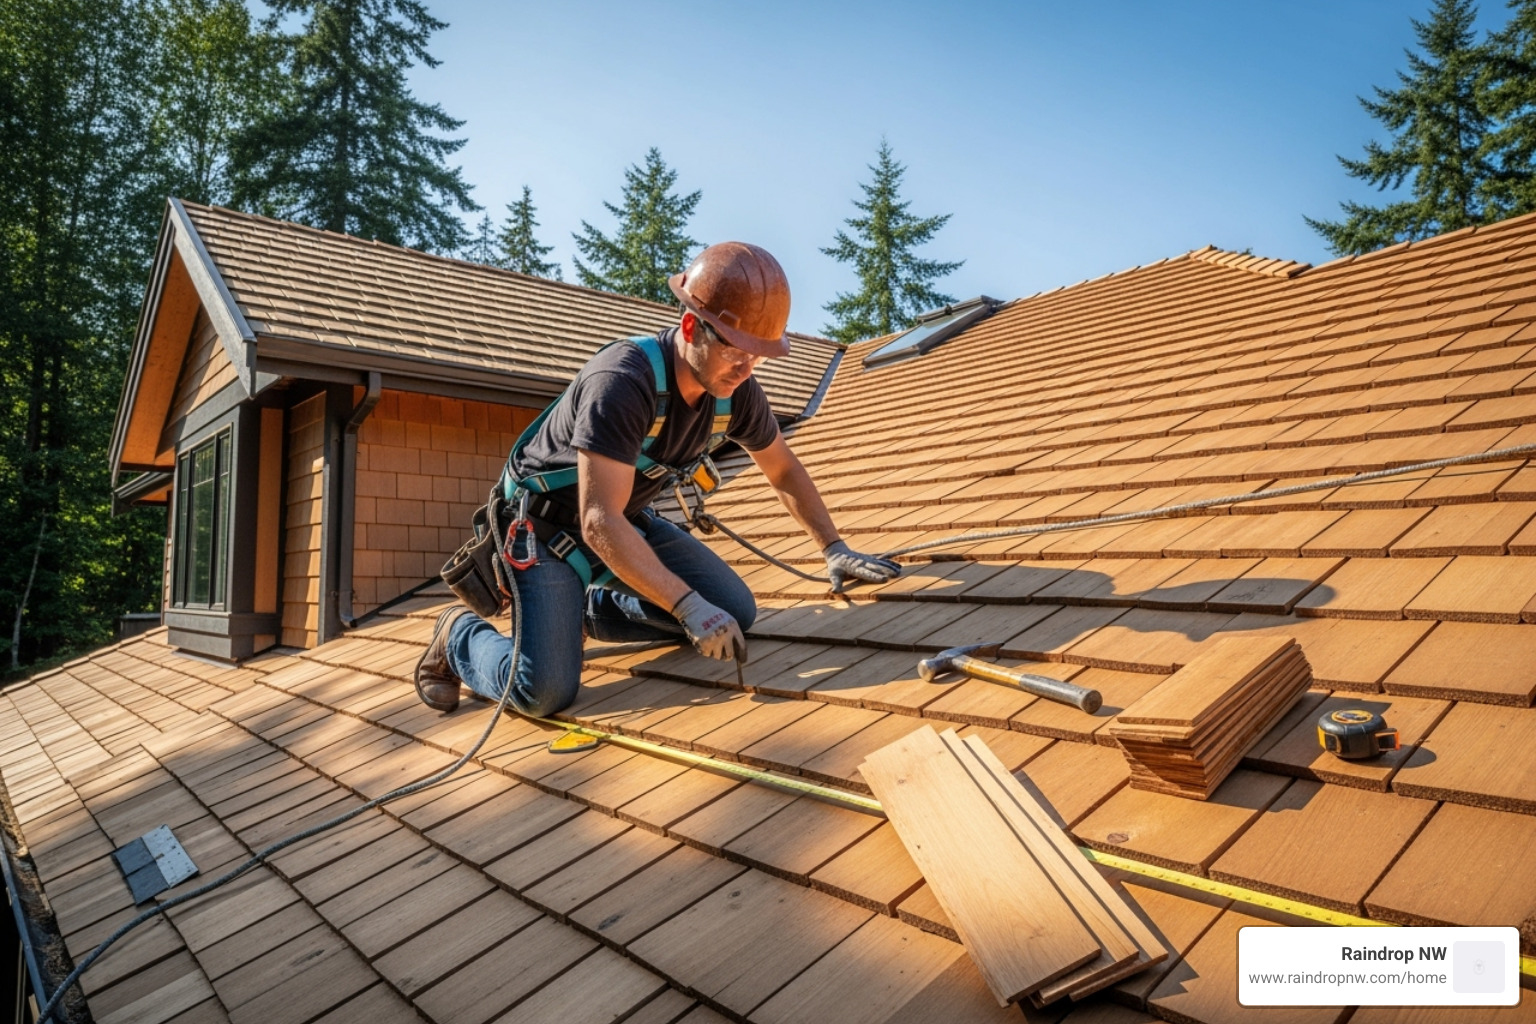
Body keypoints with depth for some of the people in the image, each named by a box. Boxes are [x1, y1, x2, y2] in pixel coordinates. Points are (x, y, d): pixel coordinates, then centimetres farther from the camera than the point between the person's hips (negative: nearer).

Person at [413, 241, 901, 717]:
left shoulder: (736, 390, -12)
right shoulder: (622, 382, -35)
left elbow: (783, 469, 6)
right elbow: (599, 523, -38)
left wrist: (835, 549, 1)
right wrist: (690, 606, -41)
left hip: (627, 520, 7)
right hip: (548, 525, -7)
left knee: (735, 612, -4)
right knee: (544, 691, -21)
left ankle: (592, 611, 14)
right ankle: (460, 634, 12)